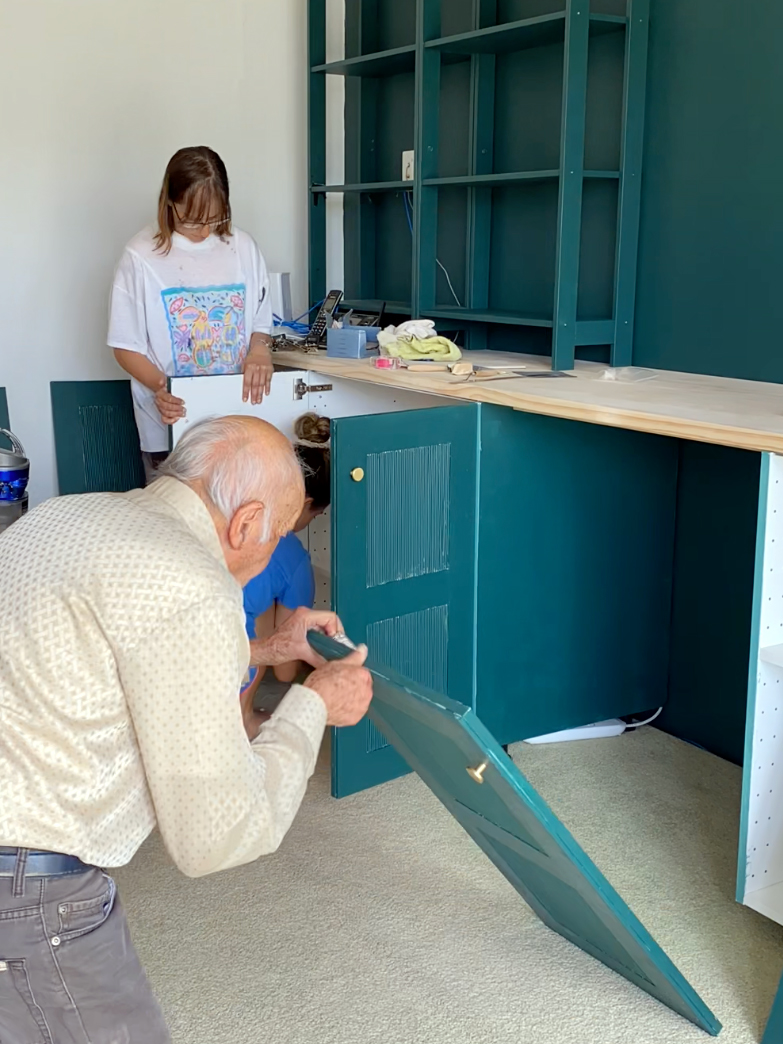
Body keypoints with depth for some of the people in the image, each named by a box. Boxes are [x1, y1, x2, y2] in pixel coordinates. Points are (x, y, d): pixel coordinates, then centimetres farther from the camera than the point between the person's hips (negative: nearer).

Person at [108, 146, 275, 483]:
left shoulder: (243, 248, 4)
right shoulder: (142, 256, -6)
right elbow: (126, 346, -3)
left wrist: (260, 350, -10)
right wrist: (160, 387, -21)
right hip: (171, 422, -2)